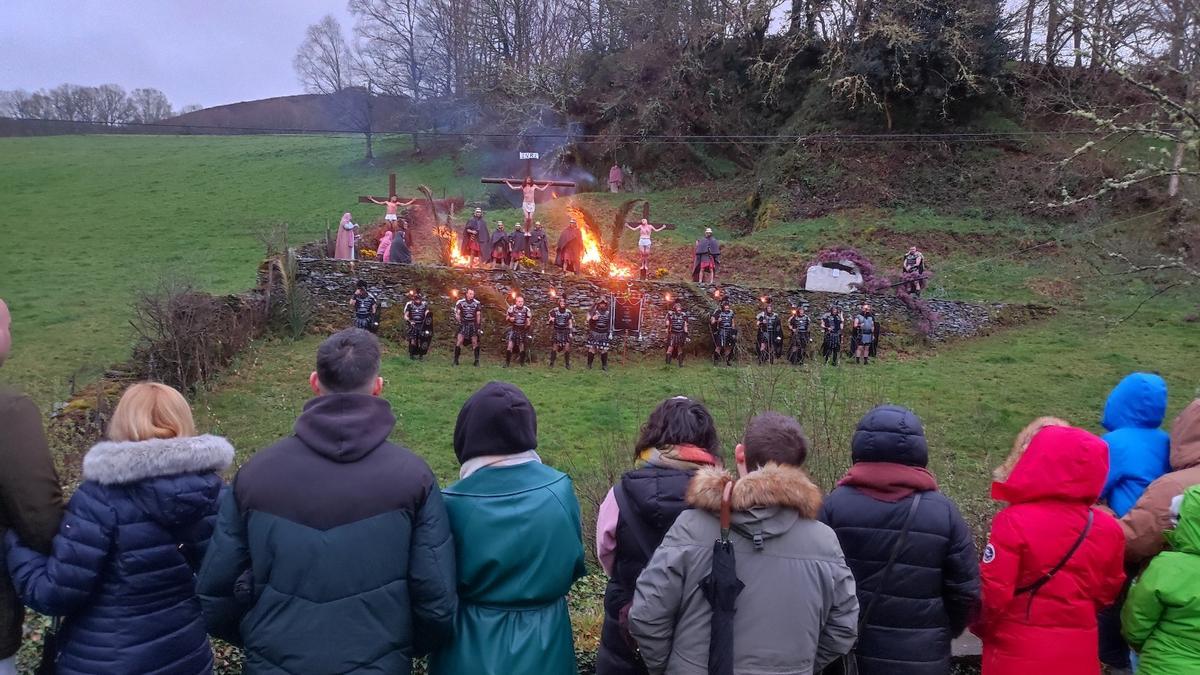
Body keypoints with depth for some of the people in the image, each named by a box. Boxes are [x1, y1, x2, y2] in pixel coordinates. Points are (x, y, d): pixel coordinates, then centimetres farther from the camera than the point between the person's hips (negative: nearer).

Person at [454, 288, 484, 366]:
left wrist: (479, 326, 4)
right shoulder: (460, 302, -4)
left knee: (475, 342, -2)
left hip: (473, 324, 1)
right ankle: (456, 360, -6)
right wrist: (459, 322, -9)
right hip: (463, 324, -1)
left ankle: (477, 360, 6)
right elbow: (457, 313, 1)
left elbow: (479, 316, 6)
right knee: (459, 341, -11)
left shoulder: (477, 303, 0)